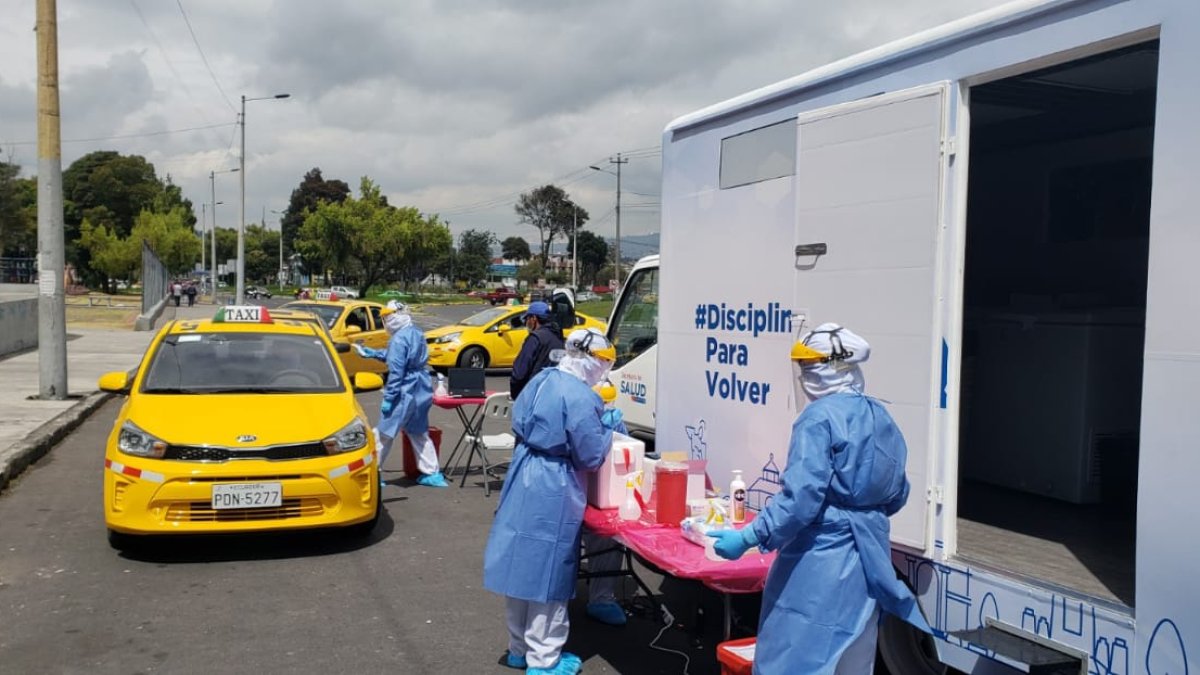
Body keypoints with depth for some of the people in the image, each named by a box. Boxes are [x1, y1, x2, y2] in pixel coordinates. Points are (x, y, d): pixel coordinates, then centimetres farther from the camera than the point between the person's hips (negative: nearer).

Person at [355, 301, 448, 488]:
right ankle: (432, 474, 17)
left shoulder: (399, 339, -18)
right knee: (419, 433, 17)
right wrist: (370, 352, 26)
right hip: (422, 390, 9)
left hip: (406, 392, -9)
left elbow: (396, 372, -20)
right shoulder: (416, 333, 9)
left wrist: (388, 397, -16)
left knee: (384, 433, 5)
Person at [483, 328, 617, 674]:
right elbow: (591, 457, -15)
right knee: (548, 573, 3)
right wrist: (607, 430, 3)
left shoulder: (541, 381, 7)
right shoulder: (579, 397, -19)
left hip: (523, 482, 8)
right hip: (553, 492, -8)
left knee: (522, 566, 16)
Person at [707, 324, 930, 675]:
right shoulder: (882, 419, 11)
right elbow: (896, 496, 18)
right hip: (868, 557, 9)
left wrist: (747, 538, -19)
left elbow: (802, 496, -23)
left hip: (819, 561, -8)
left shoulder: (820, 417, -14)